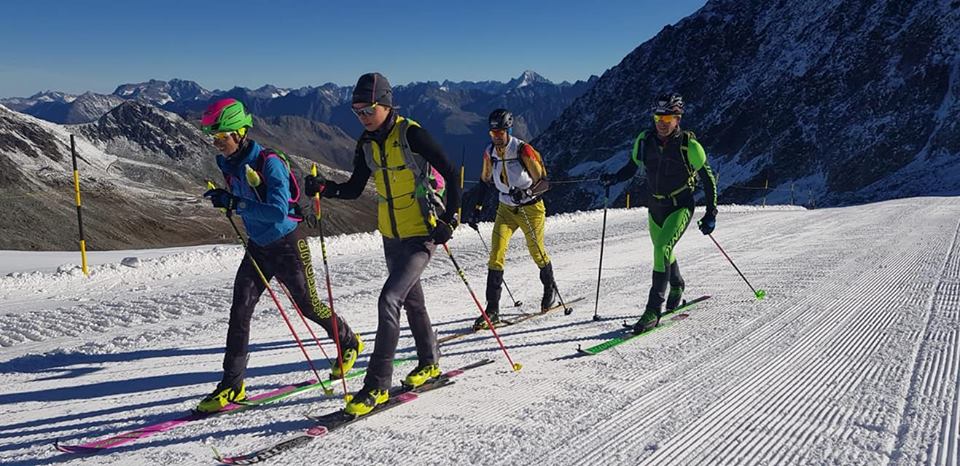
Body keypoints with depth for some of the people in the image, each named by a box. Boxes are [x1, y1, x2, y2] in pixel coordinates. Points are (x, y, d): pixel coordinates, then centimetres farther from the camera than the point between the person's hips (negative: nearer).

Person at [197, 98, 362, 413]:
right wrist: (226, 201, 5)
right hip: (257, 247, 7)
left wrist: (234, 203, -36)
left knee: (308, 305, 8)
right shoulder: (228, 164, 1)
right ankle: (232, 386, 4)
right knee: (240, 310, -3)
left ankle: (349, 343, 36)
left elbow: (278, 211, -33)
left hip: (287, 245, -6)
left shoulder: (269, 162, -23)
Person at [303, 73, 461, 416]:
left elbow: (450, 175, -15)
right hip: (391, 236, 8)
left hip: (421, 235, -8)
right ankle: (429, 363, 40)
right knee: (411, 299, 20)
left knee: (389, 299, -18)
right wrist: (323, 188, -8)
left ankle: (377, 384, -10)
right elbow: (354, 189, 10)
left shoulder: (411, 134, -17)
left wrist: (450, 220, -18)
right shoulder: (367, 144, 4)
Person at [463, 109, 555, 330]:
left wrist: (526, 192, -36)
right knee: (496, 254, -9)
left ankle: (550, 288, 41)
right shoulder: (490, 152, -2)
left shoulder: (524, 150, -19)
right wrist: (476, 208, 8)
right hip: (506, 209, 4)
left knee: (537, 252, 10)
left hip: (531, 208, -4)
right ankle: (492, 309, -7)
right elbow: (485, 182, 12)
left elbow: (544, 181, -18)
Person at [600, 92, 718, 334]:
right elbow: (632, 167, 11)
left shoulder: (689, 145, -16)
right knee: (663, 252, 21)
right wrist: (614, 178, -9)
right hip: (655, 206, 5)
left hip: (681, 206, -5)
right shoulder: (644, 141, -5)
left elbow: (708, 178, -7)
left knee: (662, 250, -24)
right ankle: (677, 287, 52)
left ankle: (653, 310, -19)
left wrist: (710, 214, -8)